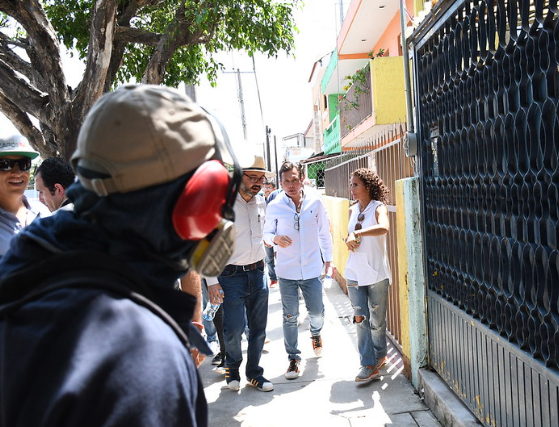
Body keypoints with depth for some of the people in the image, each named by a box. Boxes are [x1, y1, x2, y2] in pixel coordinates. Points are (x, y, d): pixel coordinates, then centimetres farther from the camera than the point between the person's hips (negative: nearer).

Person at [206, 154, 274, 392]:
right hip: (231, 276, -5)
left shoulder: (261, 204, 7)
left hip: (257, 274, 5)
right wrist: (212, 281, -14)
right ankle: (232, 368, 26)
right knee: (234, 328, -4)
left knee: (259, 327, 10)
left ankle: (254, 373, 28)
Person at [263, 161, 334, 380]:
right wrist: (276, 239, -19)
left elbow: (324, 231, 8)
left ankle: (316, 334, 45)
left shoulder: (315, 202, -3)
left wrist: (328, 257, 12)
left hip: (312, 268, 1)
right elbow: (266, 233, 3)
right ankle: (293, 358, 22)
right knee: (290, 317, 6)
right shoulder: (274, 206, -6)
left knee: (317, 312, 10)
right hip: (287, 270, -1)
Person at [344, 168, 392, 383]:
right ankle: (368, 365, 3)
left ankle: (379, 356, 28)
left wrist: (356, 233, -27)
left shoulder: (379, 207, -7)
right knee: (360, 318, -1)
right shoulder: (352, 210, 10)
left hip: (376, 272, -5)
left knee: (377, 319, 7)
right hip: (355, 272, 5)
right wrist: (349, 241, -3)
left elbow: (383, 228, -29)